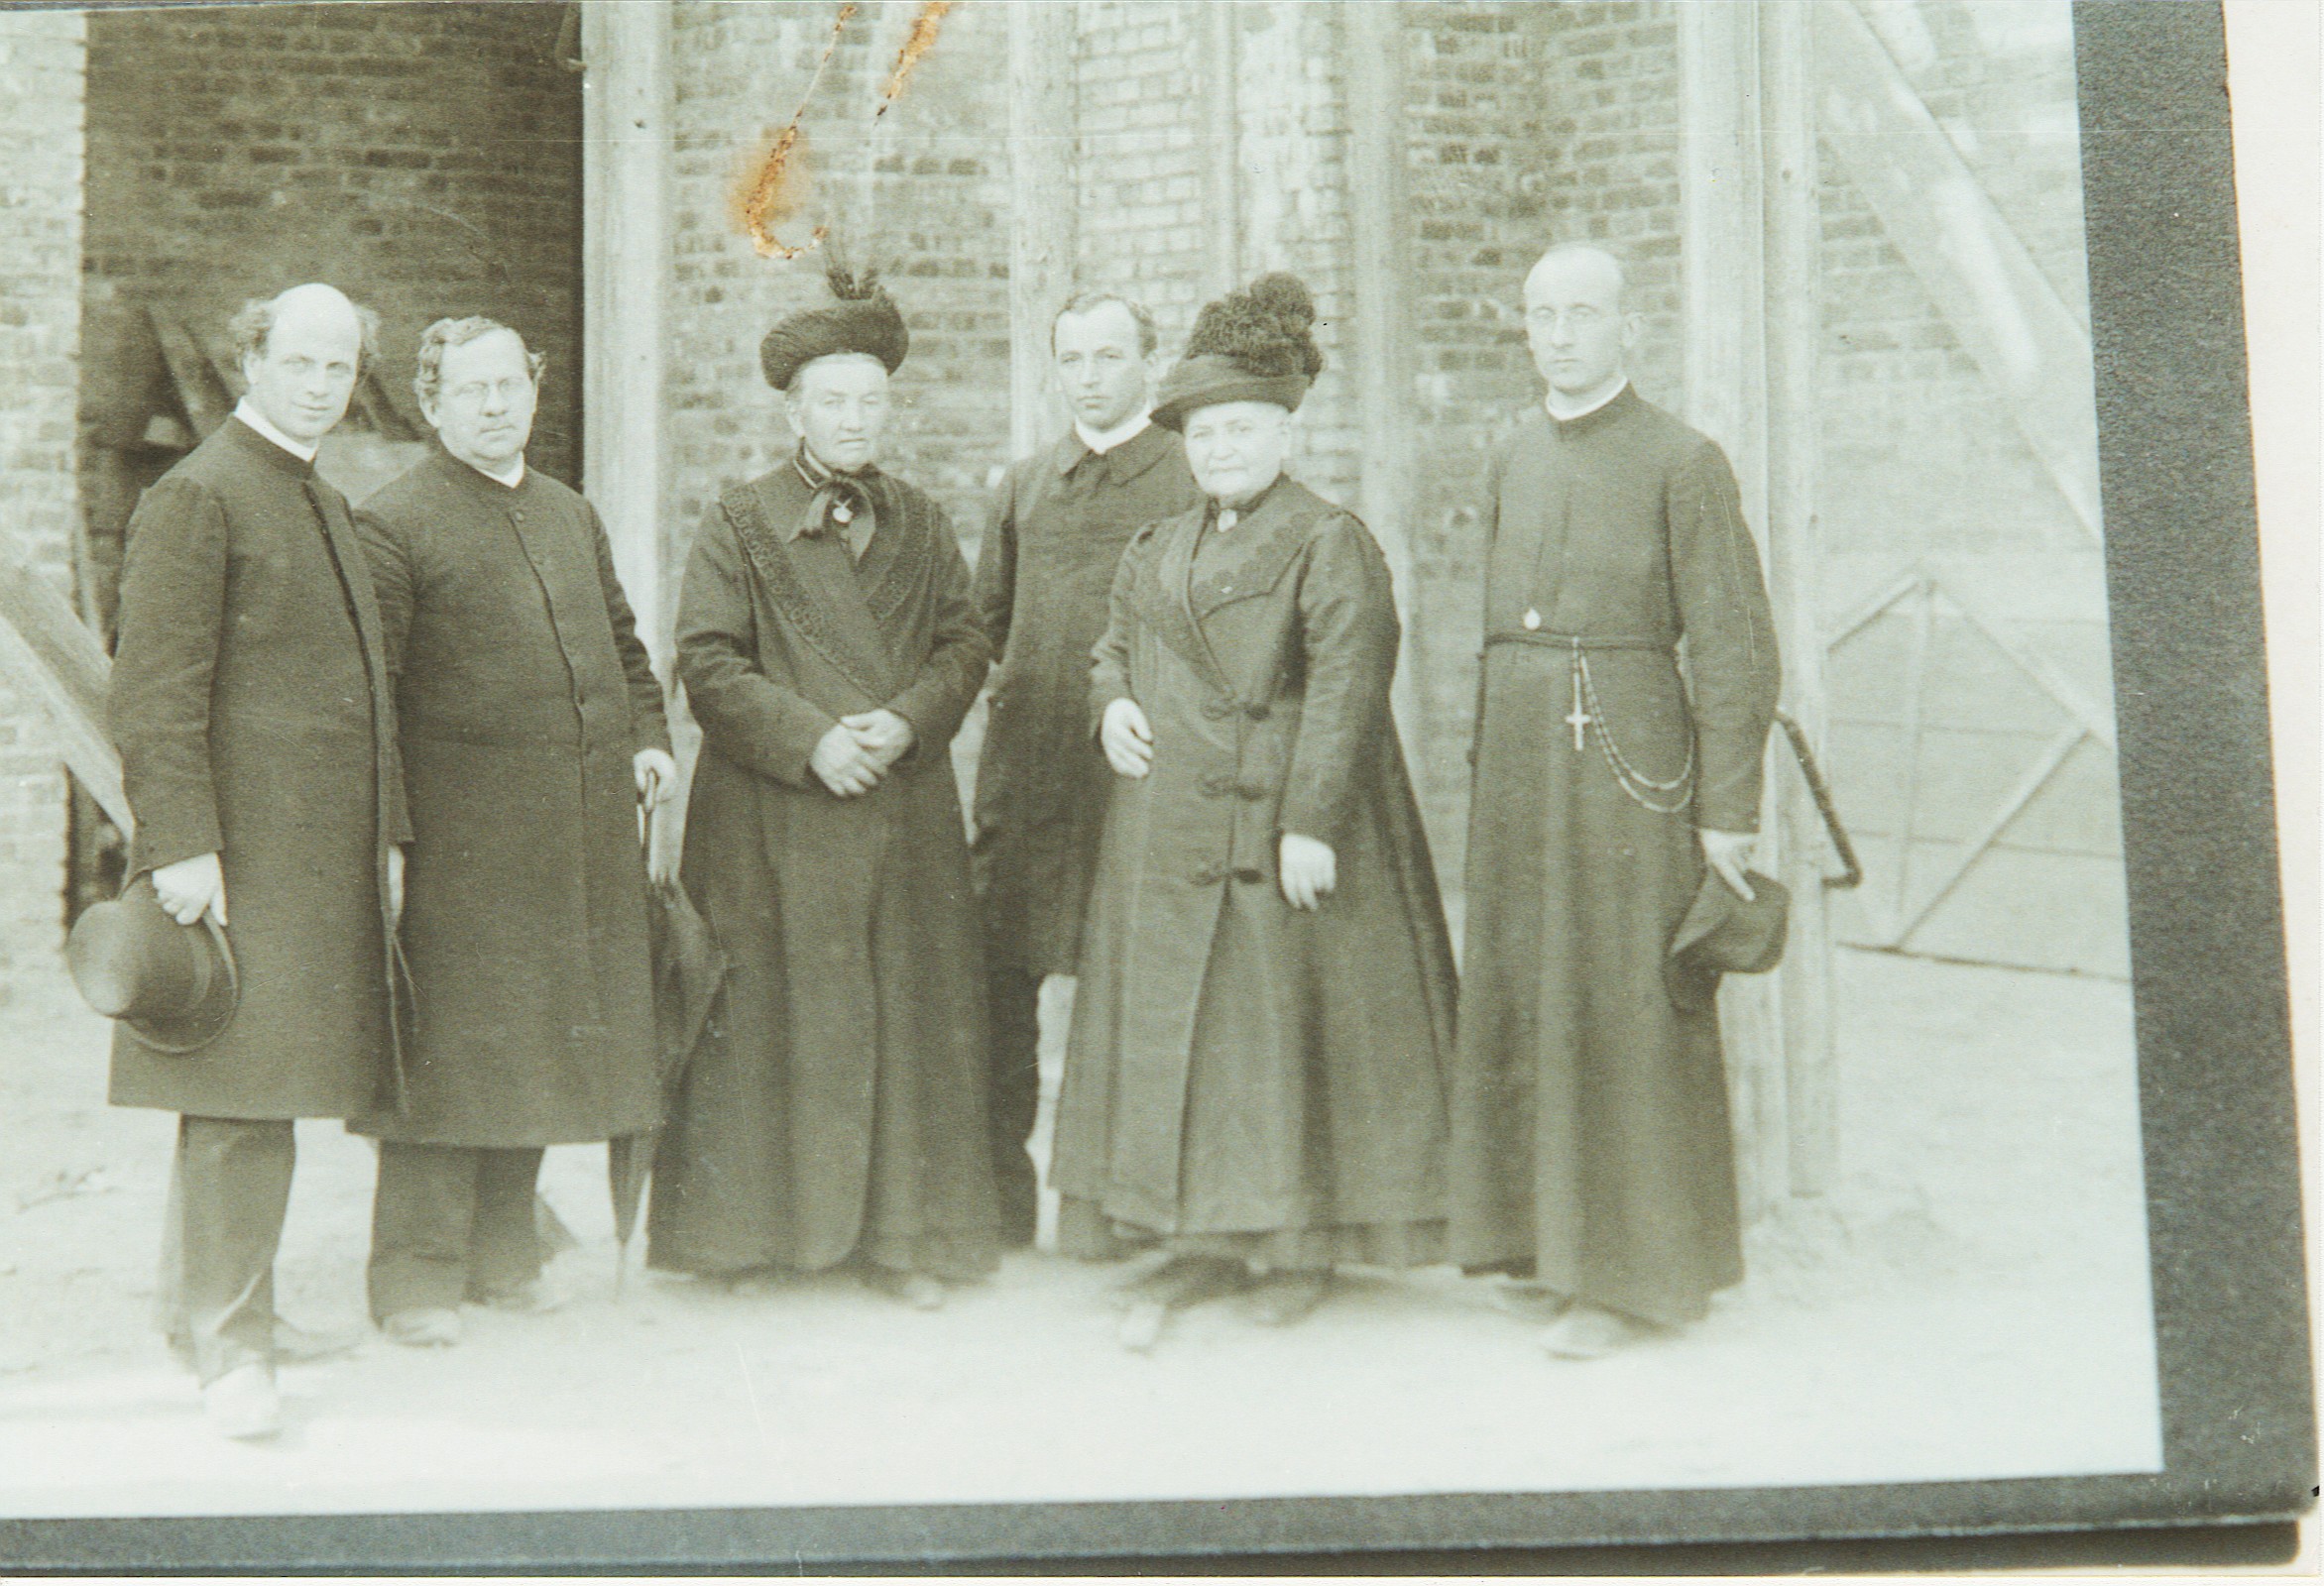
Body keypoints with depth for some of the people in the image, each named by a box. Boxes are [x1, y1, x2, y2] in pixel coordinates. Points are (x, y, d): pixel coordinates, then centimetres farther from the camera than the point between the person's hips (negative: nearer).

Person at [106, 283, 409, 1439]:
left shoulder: (328, 509, 21)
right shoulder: (196, 497, -6)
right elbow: (155, 688, -13)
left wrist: (387, 835, 19)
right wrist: (181, 844, -19)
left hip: (328, 855, 8)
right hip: (242, 852, -8)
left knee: (257, 1090, 14)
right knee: (243, 1094, -7)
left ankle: (195, 1299, 27)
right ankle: (231, 1347, 0)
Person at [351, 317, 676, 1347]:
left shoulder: (573, 515, 18)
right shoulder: (392, 525, -4)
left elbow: (622, 641, 26)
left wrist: (648, 737, 10)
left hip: (585, 831, 7)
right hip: (463, 831, -6)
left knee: (546, 1036, 12)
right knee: (451, 1043, -3)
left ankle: (502, 1251, 24)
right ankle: (419, 1273, 6)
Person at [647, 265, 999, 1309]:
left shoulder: (920, 525, 13)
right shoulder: (740, 526, 2)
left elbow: (965, 644, 10)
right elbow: (708, 663, -4)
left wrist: (909, 719, -9)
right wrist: (809, 737, -15)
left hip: (906, 812, 3)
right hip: (775, 821, -3)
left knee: (909, 1019, 4)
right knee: (770, 1019, 1)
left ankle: (900, 1234, 14)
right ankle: (747, 1231, 14)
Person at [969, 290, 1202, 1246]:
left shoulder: (1191, 478, 3)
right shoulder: (1023, 485, 19)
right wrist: (1017, 695, 11)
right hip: (1026, 769, 4)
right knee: (1000, 976, 2)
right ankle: (1001, 1206, 12)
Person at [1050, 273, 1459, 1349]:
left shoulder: (1328, 544, -6)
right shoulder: (1154, 552, 16)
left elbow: (1343, 690, -14)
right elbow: (1111, 648, 27)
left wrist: (1310, 821, -21)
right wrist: (1112, 704, 3)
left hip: (1276, 826, -6)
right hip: (1168, 835, 7)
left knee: (1288, 1029, 0)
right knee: (1175, 1027, 8)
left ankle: (1302, 1242, 13)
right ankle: (1205, 1239, 19)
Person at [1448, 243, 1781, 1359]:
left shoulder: (1683, 462, -6)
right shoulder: (1513, 462, 13)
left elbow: (1733, 644, -9)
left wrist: (1727, 812, -13)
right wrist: (1493, 776, 14)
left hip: (1626, 756, -6)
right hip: (1517, 757, 6)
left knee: (1625, 1011, -1)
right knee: (1524, 1003, 10)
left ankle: (1635, 1270, 9)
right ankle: (1551, 1243, 22)